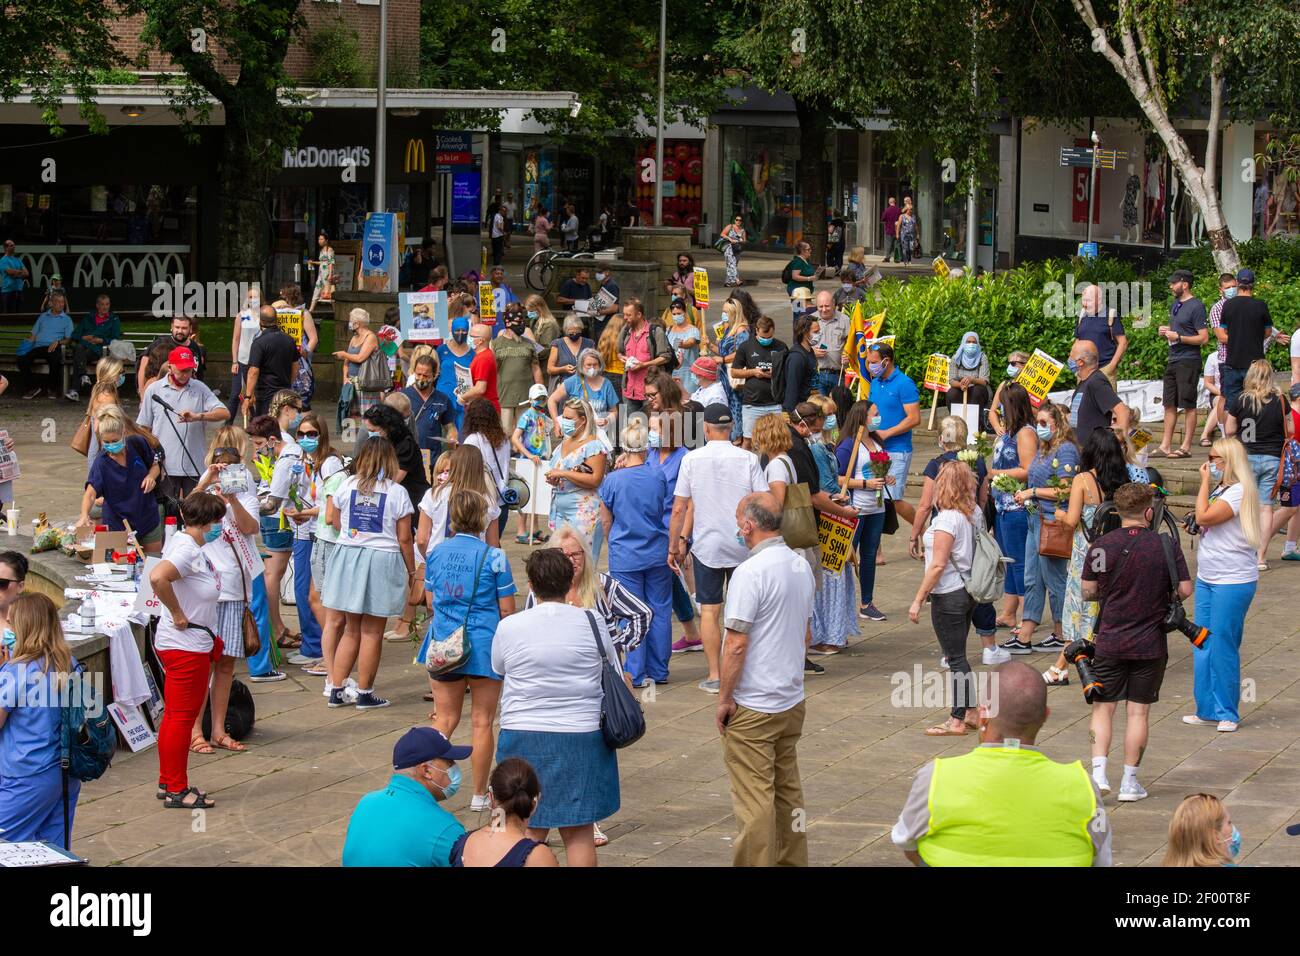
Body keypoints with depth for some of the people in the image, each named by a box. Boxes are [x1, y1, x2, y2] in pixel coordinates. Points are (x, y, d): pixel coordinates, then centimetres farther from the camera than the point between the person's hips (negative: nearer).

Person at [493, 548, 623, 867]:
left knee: (530, 831, 7)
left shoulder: (509, 627, -6)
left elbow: (498, 670, 10)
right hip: (583, 736, 1)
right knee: (579, 833, 6)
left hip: (524, 734, -1)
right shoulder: (591, 623, -3)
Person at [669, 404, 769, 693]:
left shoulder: (692, 459, -6)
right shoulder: (748, 459, -5)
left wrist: (674, 546, 5)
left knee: (709, 610, 6)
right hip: (744, 546, 1)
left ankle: (714, 676, 4)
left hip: (706, 546, -1)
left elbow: (679, 509, -4)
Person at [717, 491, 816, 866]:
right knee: (788, 790, 16)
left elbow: (736, 643, -20)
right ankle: (792, 860, 23)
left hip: (752, 708, -8)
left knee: (754, 800, -3)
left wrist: (724, 698, -12)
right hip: (792, 699, 8)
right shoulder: (801, 567, 7)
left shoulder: (750, 572, -20)